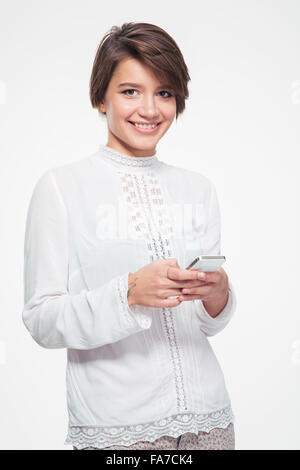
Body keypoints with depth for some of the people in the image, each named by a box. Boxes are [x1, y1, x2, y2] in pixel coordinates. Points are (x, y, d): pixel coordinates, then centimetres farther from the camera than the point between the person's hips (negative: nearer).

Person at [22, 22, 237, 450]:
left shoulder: (199, 189, 7)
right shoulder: (61, 185, -6)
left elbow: (208, 324, 10)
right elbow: (42, 321, -10)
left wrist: (218, 293, -11)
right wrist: (129, 292, -24)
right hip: (113, 425, -4)